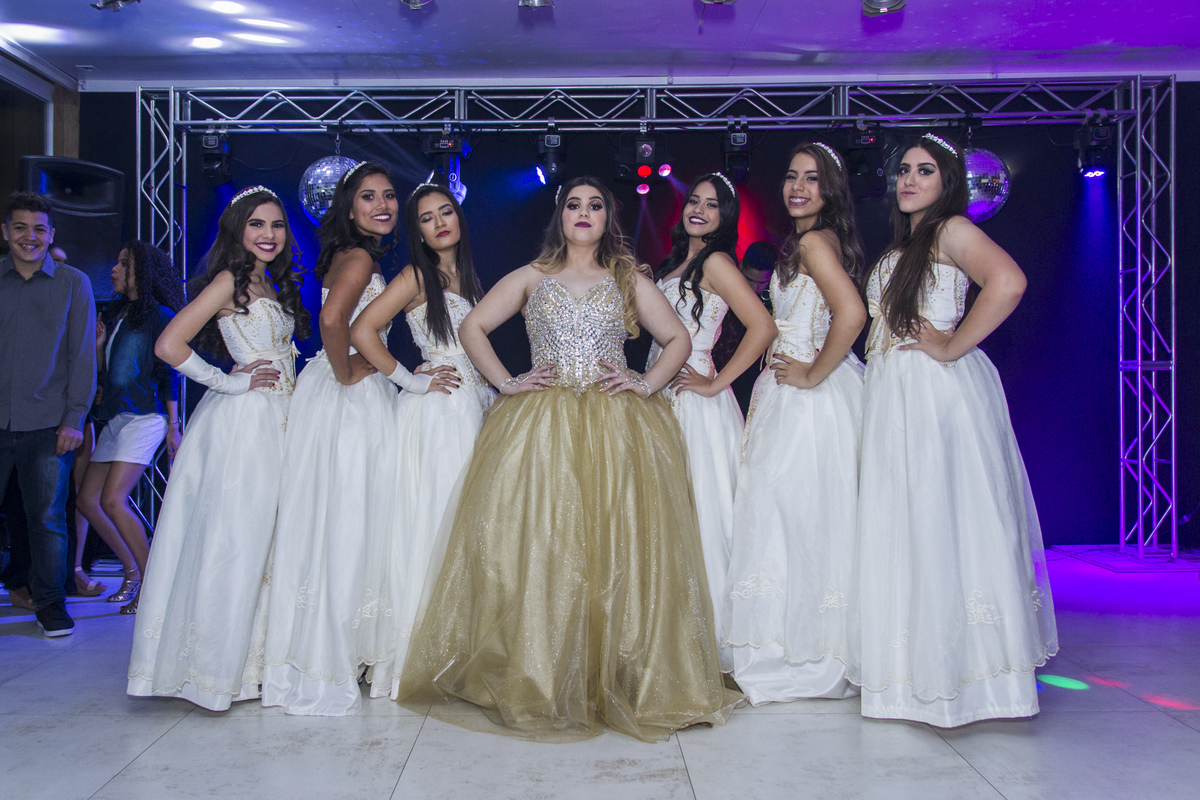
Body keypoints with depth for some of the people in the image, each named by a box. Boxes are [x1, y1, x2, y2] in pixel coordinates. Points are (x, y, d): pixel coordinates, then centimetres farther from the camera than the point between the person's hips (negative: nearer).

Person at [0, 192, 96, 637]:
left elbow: (82, 355, 5)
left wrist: (75, 417, -3)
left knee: (47, 516, 4)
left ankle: (49, 602, 16)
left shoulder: (74, 284, 7)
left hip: (46, 423, -1)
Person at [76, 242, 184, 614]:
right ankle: (133, 571, 17)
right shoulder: (117, 314, 17)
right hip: (114, 417, 9)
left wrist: (173, 426, -9)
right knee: (87, 499, 6)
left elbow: (170, 374, -7)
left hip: (145, 416, -9)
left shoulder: (160, 316, -5)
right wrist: (98, 345, 4)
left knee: (113, 500, -17)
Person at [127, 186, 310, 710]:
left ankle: (246, 664, 20)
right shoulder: (230, 280, -8)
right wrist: (228, 382, -10)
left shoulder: (271, 285, 17)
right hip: (240, 423, -8)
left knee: (262, 544, 10)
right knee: (231, 542, -4)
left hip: (274, 422, 8)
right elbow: (169, 345, -16)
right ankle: (208, 670, 7)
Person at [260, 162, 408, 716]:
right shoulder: (359, 257, -13)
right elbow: (332, 319, -30)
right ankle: (324, 668, 7)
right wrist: (347, 374, -17)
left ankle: (314, 652, 22)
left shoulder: (351, 257, 17)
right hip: (350, 400, -9)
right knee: (343, 522, -3)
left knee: (327, 521, 12)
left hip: (351, 396, 9)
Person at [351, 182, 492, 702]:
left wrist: (499, 384, 10)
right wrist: (409, 380, -10)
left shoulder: (467, 277, 17)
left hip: (474, 410, 7)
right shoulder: (417, 275, -4)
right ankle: (418, 654, 5)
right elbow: (362, 332, -15)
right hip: (435, 413, -7)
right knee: (430, 523, -5)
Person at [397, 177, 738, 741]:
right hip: (540, 427, 0)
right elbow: (472, 327, 13)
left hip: (616, 429, 0)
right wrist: (505, 383, 2)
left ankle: (619, 682, 4)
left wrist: (647, 384, 0)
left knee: (617, 545, -6)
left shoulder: (628, 280, 15)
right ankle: (535, 682, 3)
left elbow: (678, 339, 15)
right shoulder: (531, 277, 15)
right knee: (536, 546, -6)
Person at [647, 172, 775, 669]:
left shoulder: (715, 262, -8)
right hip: (662, 397, 8)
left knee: (695, 513, -5)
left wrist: (716, 383, -17)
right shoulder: (675, 262, 17)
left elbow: (762, 327, -20)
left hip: (694, 401, -8)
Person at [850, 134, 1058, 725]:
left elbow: (1008, 282, -24)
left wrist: (951, 347, -19)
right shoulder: (900, 246, 22)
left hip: (940, 391, -9)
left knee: (944, 519, -5)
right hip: (892, 398, 9)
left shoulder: (953, 229, -5)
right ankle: (916, 668, 18)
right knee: (901, 527, 9)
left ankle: (960, 663, 4)